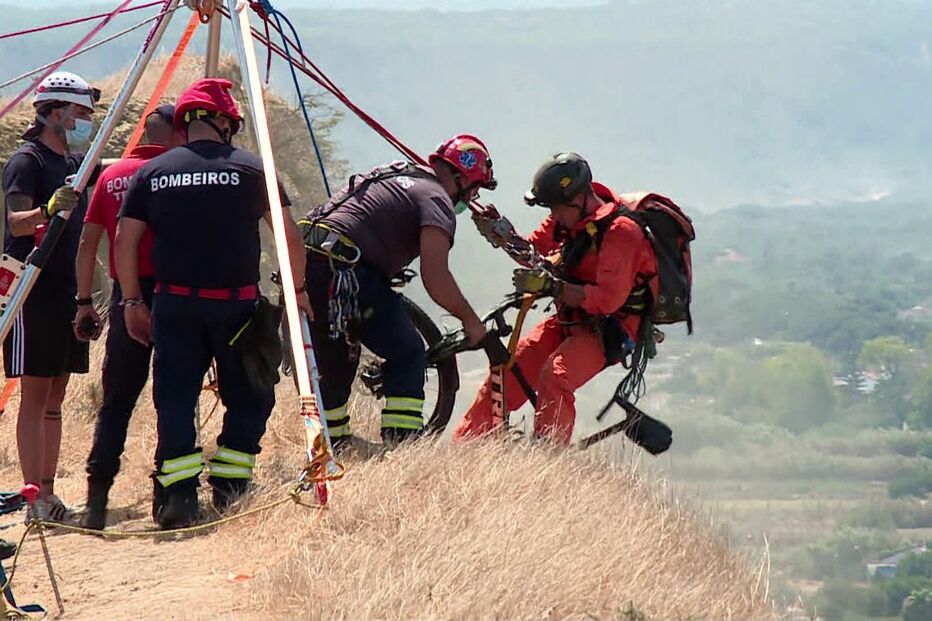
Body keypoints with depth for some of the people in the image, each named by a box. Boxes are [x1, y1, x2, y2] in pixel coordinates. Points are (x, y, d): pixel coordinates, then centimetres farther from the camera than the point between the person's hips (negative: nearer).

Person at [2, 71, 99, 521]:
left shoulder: (75, 163, 13)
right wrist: (49, 209, -42)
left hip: (67, 293, 8)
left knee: (55, 397, 9)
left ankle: (48, 492, 13)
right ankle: (36, 498, -10)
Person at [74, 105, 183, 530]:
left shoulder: (112, 175, 10)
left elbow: (88, 243, 9)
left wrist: (84, 301, 13)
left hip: (126, 297, 4)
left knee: (116, 400, 5)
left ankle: (96, 500, -4)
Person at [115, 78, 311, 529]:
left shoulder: (152, 172, 5)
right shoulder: (249, 169, -2)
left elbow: (125, 241, 5)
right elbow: (289, 236, -3)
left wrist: (132, 301, 14)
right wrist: (297, 289, 9)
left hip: (174, 304, 2)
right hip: (237, 303, -2)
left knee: (175, 399, 3)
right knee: (247, 398, 11)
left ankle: (177, 495, -9)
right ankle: (230, 490, 5)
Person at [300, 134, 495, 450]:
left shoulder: (391, 176, 26)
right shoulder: (437, 199, -1)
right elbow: (435, 276, -11)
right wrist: (470, 319, 1)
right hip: (342, 272, -9)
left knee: (334, 364, 24)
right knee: (407, 354, 4)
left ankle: (333, 450, 33)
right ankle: (402, 445, -3)